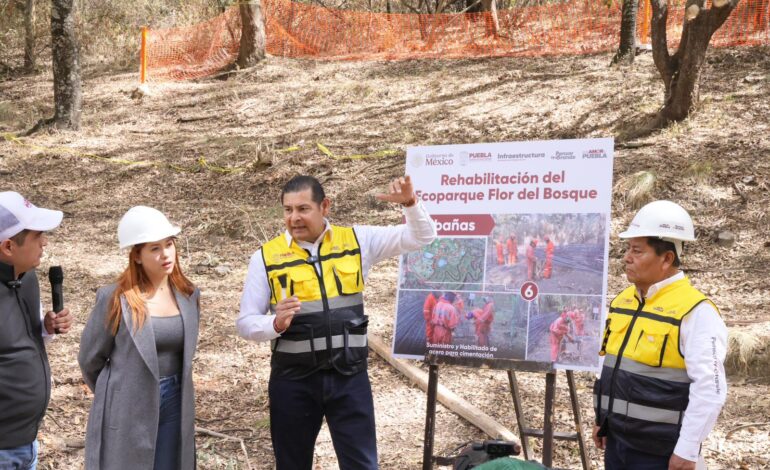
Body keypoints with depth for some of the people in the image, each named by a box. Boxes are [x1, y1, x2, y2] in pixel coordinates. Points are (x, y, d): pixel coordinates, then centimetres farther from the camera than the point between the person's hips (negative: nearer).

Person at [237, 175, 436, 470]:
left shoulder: (357, 241, 3)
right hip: (293, 380, 0)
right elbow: (245, 323, 1)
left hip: (349, 376, 1)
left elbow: (421, 237, 5)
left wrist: (410, 203, -14)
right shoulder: (267, 256, -1)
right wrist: (276, 324, -20)